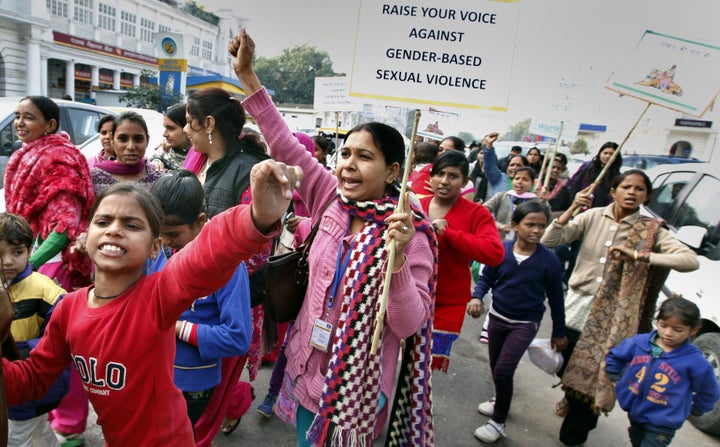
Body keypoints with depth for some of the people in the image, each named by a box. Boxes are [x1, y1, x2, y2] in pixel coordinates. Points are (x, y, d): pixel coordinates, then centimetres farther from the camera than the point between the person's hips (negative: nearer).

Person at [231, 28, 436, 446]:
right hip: (308, 369, 5)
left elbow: (409, 325, -22)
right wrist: (248, 75, -5)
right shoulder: (333, 201, -7)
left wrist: (398, 257, -36)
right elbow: (286, 145, -5)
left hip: (357, 385, -5)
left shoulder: (410, 233, -19)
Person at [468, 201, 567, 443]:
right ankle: (500, 401, 48)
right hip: (497, 317, 3)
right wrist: (477, 297, -22)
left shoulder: (549, 260, -16)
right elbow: (486, 278, -2)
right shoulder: (500, 250, -14)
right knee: (495, 367, 19)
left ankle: (498, 422, 14)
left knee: (503, 370, -9)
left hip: (525, 324, -3)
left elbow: (555, 298, -5)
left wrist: (559, 332, 3)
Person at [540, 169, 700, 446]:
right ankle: (572, 398, 53)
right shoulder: (593, 217, -4)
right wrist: (572, 209, -22)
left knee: (593, 371, 6)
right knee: (564, 363, 17)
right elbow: (548, 240, -11)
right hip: (577, 303, 2)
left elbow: (691, 261, -19)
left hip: (611, 315, -2)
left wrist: (637, 255, -29)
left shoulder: (650, 231, -6)